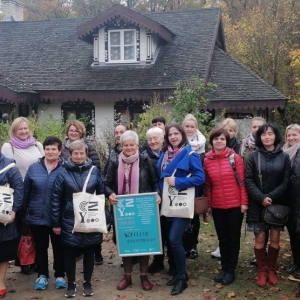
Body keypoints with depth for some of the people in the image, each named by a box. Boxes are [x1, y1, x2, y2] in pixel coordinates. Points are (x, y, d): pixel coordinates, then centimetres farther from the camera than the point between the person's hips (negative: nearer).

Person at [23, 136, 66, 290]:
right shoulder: (34, 168, 0)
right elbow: (26, 192, 5)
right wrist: (25, 212, 3)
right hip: (37, 216, 2)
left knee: (58, 247, 12)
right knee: (40, 247, 15)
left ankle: (60, 275, 28)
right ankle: (42, 275, 30)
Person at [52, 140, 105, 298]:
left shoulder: (94, 171, 0)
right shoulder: (63, 173, -5)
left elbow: (101, 194, 6)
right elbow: (56, 199, -3)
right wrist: (56, 223, -4)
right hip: (70, 221, -1)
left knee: (89, 252, 12)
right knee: (70, 253, 8)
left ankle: (87, 283, 27)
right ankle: (71, 283, 24)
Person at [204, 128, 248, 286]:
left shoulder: (235, 158, -6)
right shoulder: (207, 160, 2)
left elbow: (242, 182, -5)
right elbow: (208, 185, 8)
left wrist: (244, 202, -8)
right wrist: (209, 204, 8)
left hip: (235, 205, -3)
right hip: (217, 206, 3)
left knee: (233, 238, 7)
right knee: (222, 238, 13)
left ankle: (231, 270, 18)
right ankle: (224, 267, 26)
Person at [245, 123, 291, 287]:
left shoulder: (284, 156, 2)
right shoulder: (254, 156, 1)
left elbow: (286, 181, -2)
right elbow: (248, 180, -4)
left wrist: (271, 197, -14)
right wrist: (261, 198, -16)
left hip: (278, 204, 1)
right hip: (257, 204, -1)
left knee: (275, 238, 5)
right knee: (260, 238, 1)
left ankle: (271, 269, 20)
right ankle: (261, 270, 15)